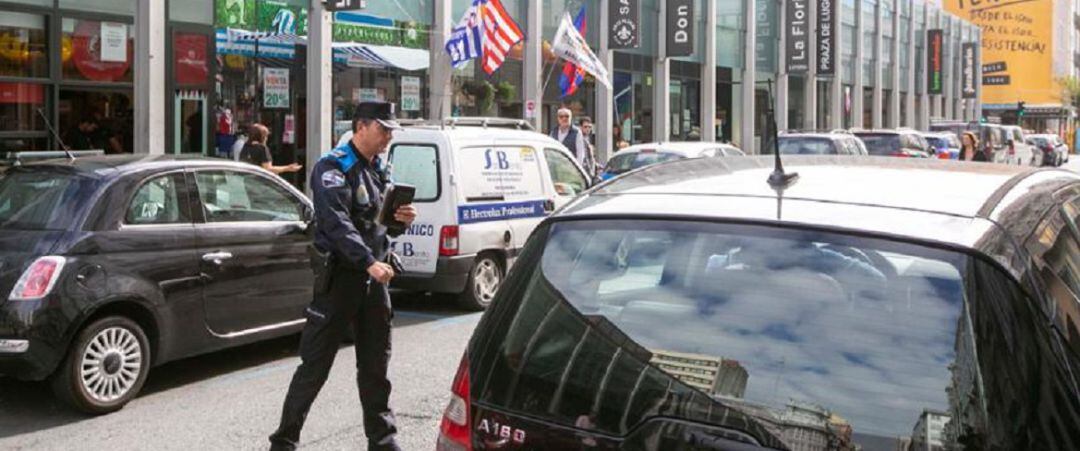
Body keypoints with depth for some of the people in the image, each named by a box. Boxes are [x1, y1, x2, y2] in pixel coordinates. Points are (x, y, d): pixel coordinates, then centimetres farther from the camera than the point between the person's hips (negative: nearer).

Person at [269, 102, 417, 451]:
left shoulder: (380, 170, 15)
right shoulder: (334, 167, -9)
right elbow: (337, 223, -23)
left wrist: (401, 221, -1)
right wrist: (368, 262, -33)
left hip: (375, 277, 7)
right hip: (341, 275, -7)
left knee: (375, 364, 14)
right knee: (315, 365, -1)